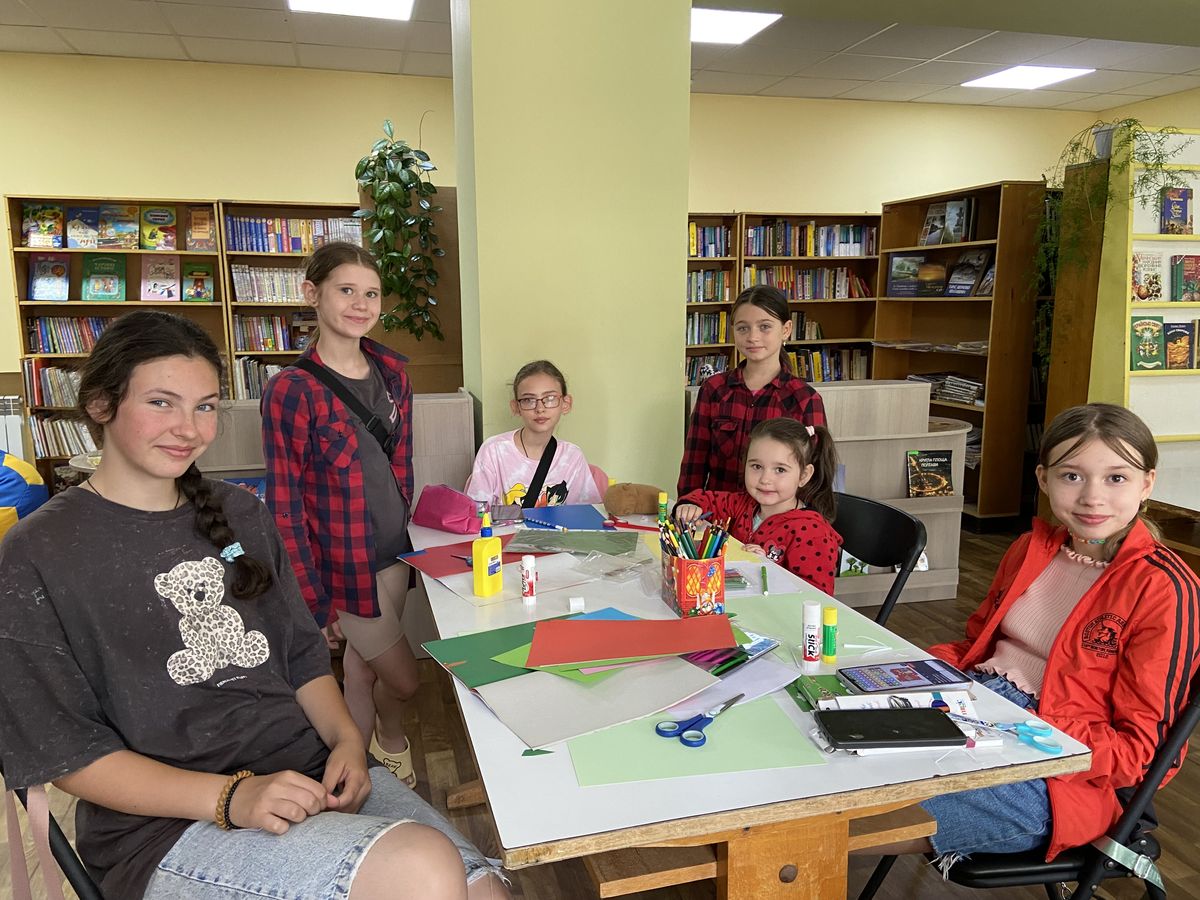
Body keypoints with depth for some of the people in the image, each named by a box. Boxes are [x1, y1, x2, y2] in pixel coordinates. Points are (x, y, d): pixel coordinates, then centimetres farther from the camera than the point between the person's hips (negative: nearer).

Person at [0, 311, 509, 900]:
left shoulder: (242, 515, 13)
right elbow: (68, 752, -6)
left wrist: (346, 739, -5)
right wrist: (230, 797, -19)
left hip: (316, 772, 5)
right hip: (166, 823, -5)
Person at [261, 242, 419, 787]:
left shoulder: (391, 373, 3)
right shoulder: (292, 391, -15)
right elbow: (284, 506, -14)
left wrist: (404, 534, 13)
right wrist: (314, 602, -14)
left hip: (392, 553, 5)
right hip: (341, 566, -5)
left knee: (362, 671, 18)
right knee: (405, 677, 6)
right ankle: (392, 739, 38)